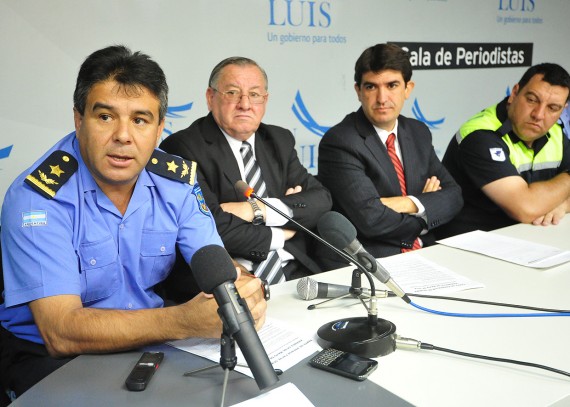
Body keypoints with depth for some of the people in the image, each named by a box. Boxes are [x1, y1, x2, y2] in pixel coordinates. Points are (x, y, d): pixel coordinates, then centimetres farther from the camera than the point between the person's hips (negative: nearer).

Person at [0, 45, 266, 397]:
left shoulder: (178, 178, -6)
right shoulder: (38, 197, -21)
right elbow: (60, 332, -29)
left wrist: (248, 293, -30)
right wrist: (184, 321, -43)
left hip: (147, 339, 5)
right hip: (46, 353, -4)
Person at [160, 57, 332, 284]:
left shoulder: (280, 141, 16)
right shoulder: (182, 147, -4)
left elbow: (322, 200, 3)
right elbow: (213, 227, -15)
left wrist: (258, 210, -11)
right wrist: (279, 234, -1)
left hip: (295, 272, 4)